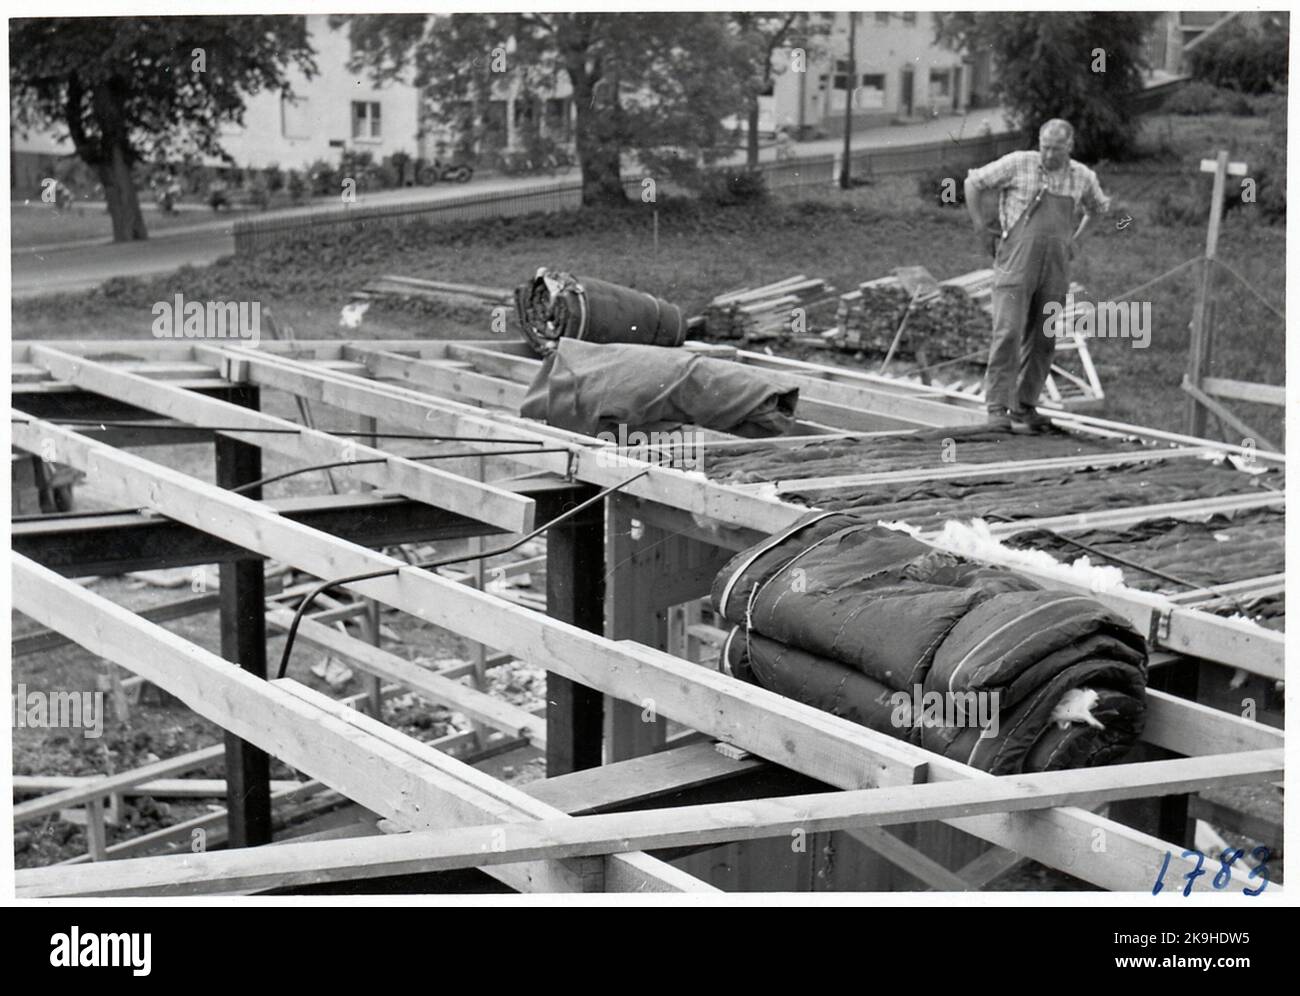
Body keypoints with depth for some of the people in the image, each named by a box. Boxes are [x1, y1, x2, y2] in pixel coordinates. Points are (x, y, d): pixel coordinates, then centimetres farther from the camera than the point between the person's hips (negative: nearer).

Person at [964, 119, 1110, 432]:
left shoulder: (1083, 177, 7)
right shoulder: (1018, 164, -3)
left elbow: (1099, 209, 27)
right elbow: (974, 182, 4)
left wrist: (1076, 237, 17)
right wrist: (982, 223, 2)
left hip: (1055, 272, 4)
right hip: (1016, 266, -4)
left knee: (1043, 342, 7)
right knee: (1008, 334, -11)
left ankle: (1025, 406, 17)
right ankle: (997, 407, -9)